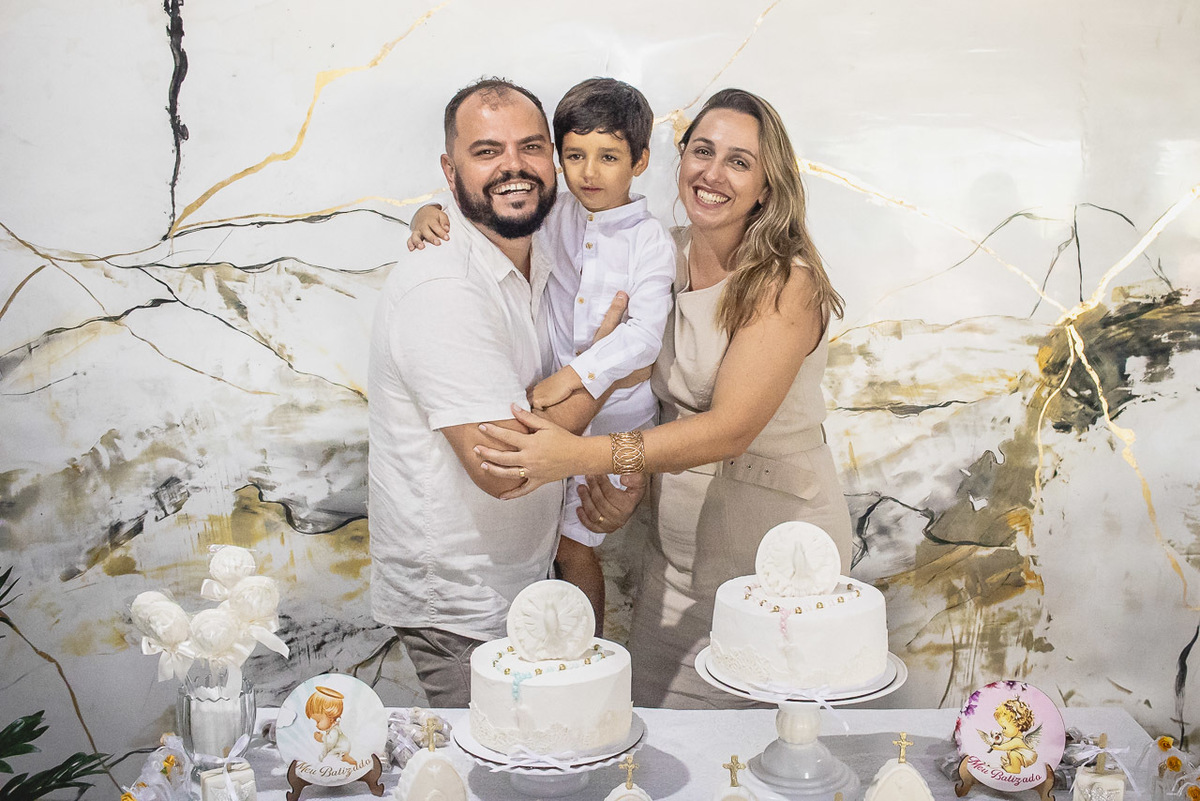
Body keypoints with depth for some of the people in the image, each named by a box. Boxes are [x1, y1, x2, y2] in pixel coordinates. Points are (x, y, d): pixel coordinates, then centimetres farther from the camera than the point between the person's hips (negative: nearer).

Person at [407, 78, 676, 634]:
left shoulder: (650, 243, -10)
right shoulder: (553, 217, 0)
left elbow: (644, 335, -22)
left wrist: (573, 376, -32)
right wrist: (430, 214, -15)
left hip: (616, 414, -3)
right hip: (553, 406, 3)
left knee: (571, 546, 1)